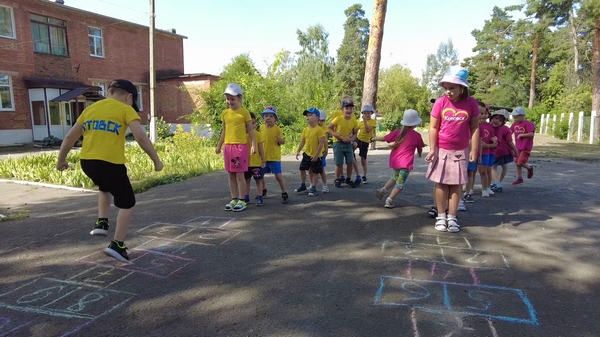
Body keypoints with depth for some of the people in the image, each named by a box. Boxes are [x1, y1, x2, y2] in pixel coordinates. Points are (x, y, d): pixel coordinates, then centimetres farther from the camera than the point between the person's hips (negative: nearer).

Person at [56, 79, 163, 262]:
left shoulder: (90, 109, 15)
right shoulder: (126, 110, -2)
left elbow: (69, 138, 19)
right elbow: (141, 137, -14)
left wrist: (61, 160, 30)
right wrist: (156, 160, -6)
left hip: (87, 162, 6)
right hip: (111, 163, -6)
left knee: (105, 187, 37)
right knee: (127, 203, 13)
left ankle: (101, 223, 26)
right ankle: (117, 245, 11)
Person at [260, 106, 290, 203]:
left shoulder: (277, 129, -9)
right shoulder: (262, 127, 3)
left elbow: (283, 141, -6)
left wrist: (280, 140, -27)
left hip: (274, 157, -5)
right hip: (263, 156, 5)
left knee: (278, 175, -8)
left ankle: (284, 194, 5)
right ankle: (263, 192, 36)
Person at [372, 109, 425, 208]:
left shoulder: (398, 132, 3)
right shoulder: (417, 136, -3)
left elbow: (384, 138, 8)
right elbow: (420, 150, 10)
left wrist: (374, 138, 25)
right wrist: (419, 154, 34)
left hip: (394, 160, 5)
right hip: (406, 163, -4)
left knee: (396, 177, 28)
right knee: (400, 183, 5)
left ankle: (382, 190, 13)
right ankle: (389, 200, -3)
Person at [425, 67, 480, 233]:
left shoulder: (471, 103, -7)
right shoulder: (440, 102, -9)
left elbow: (474, 128, -2)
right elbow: (433, 127, -6)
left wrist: (474, 150, -5)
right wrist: (432, 149, -11)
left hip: (460, 151, 1)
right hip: (441, 150, 0)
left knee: (456, 184, 6)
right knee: (441, 183, 6)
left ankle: (452, 217, 14)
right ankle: (441, 216, 16)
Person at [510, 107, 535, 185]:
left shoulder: (528, 124, -14)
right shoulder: (515, 124, 5)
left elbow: (531, 134, -21)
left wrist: (521, 135, -19)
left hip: (526, 147, -7)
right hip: (518, 147, 7)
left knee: (520, 163, -10)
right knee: (517, 163, 9)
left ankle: (529, 168, 23)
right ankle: (519, 178, 21)